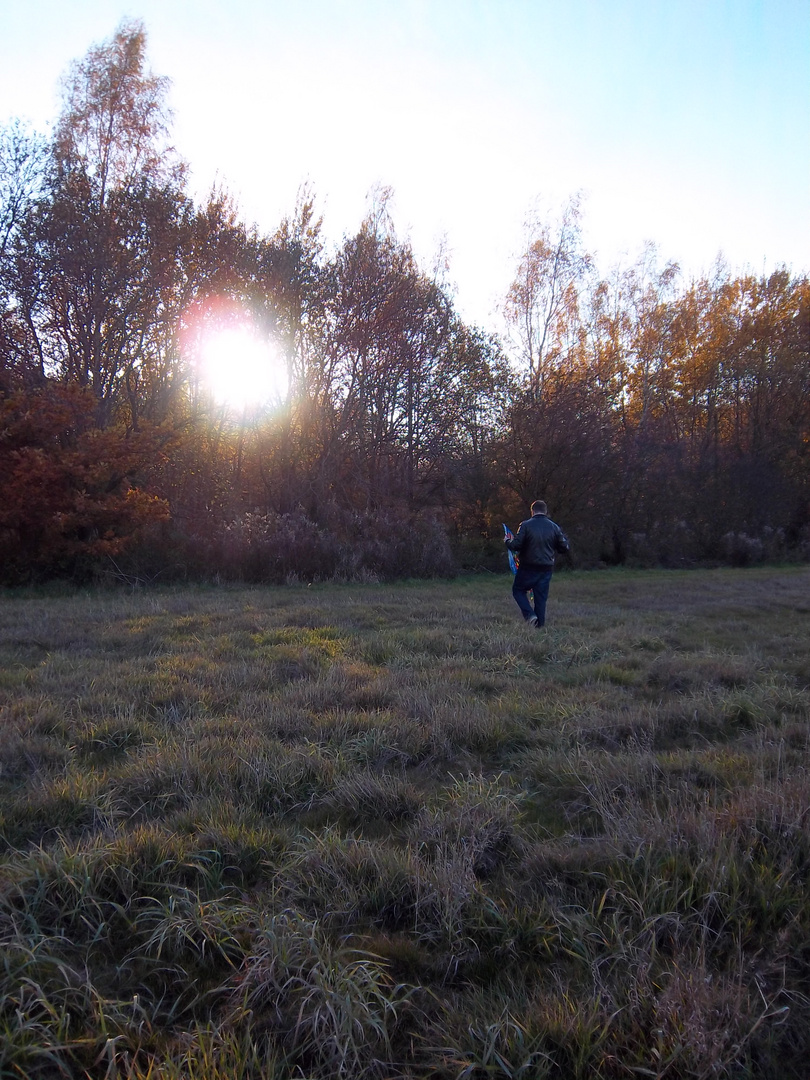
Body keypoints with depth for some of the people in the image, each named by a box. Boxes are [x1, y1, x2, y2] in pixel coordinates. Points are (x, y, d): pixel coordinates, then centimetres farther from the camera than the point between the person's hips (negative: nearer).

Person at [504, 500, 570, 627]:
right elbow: (565, 548, 4)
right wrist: (564, 538, 25)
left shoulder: (526, 525, -9)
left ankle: (530, 615, -6)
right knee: (541, 597, 11)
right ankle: (539, 625, 10)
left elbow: (516, 546, -14)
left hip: (528, 568, -3)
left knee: (518, 590, 14)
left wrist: (507, 541, 7)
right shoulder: (554, 527, 2)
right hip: (546, 568, 3)